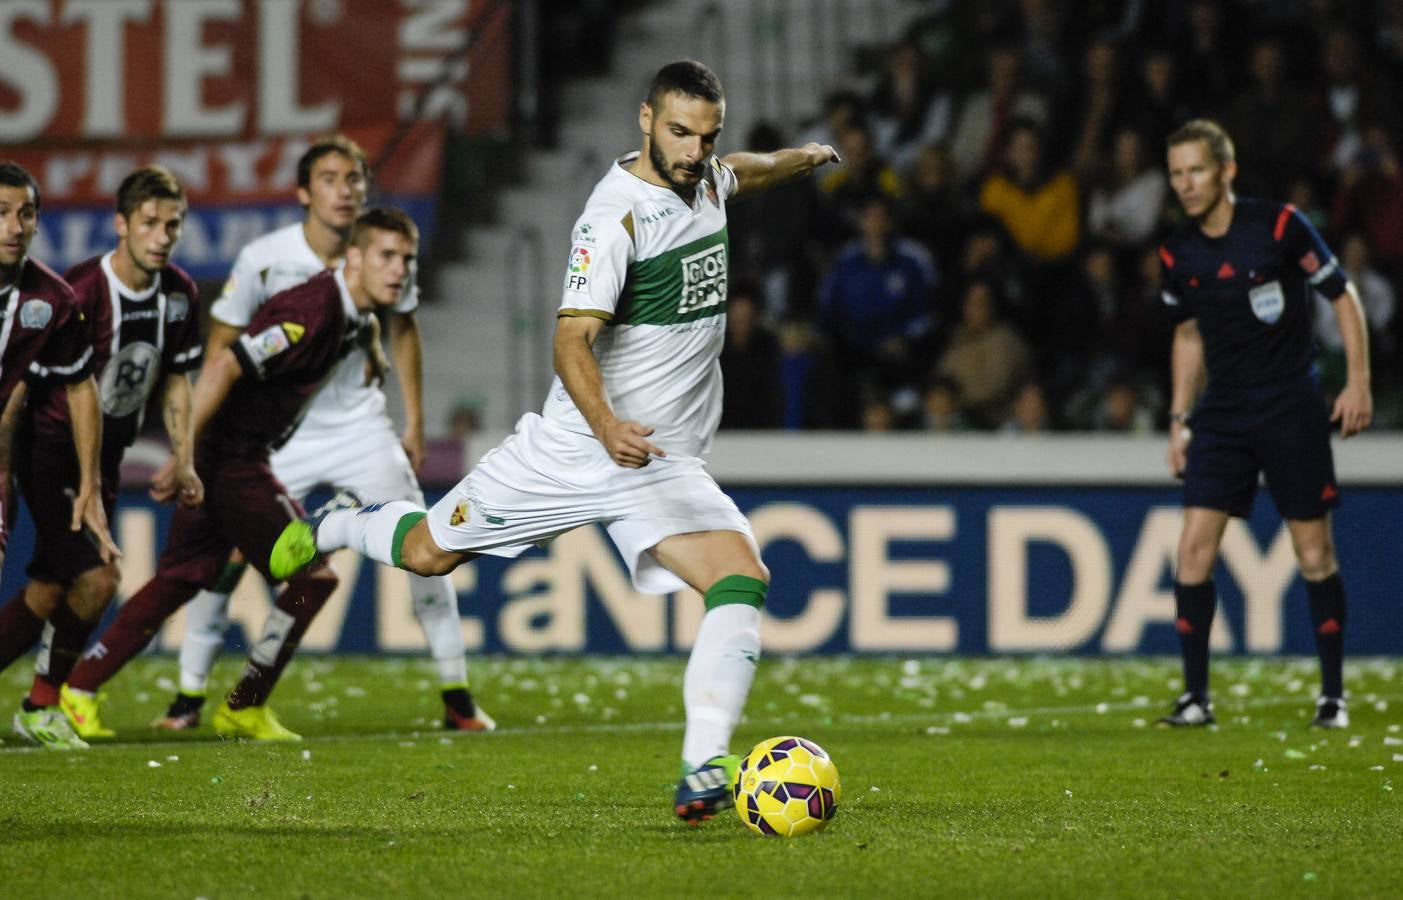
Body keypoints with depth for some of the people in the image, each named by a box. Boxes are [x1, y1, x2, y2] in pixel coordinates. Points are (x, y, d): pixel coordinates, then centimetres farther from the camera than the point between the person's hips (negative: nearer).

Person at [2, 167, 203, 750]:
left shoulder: (179, 294, 2)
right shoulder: (81, 292, -21)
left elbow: (175, 379, 16)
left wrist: (182, 460, 10)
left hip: (106, 455, 7)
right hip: (52, 446, -7)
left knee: (49, 592, 5)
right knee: (97, 577, -17)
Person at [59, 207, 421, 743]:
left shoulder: (354, 313, 6)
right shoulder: (313, 313, -24)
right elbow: (224, 368, -28)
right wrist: (183, 458, -28)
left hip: (241, 457, 10)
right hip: (231, 458, -10)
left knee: (179, 580, 14)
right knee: (314, 575, -6)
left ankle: (80, 689, 19)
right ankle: (243, 709, 6)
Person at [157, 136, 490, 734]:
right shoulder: (264, 259, -14)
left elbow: (402, 329, 11)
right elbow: (221, 346, -4)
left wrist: (414, 421, 10)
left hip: (360, 426, 1)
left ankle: (457, 698, 1)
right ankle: (189, 698, 7)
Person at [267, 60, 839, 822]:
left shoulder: (706, 179, 4)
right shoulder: (616, 214, -20)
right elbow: (572, 338, -28)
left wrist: (806, 156, 51)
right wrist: (606, 426, -44)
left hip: (665, 461, 5)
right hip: (575, 444, -5)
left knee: (742, 579, -20)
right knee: (426, 553, 9)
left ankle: (703, 771, -26)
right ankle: (331, 528, 44)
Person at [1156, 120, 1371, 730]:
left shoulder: (1279, 226, -11)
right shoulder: (1177, 255, 3)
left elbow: (1342, 296, -3)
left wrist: (1358, 381, -9)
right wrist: (1179, 418, 13)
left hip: (1291, 408, -4)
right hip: (1221, 414, 4)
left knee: (1315, 553, 0)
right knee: (1194, 547, -7)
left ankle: (1333, 696, 10)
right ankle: (1196, 696, 0)